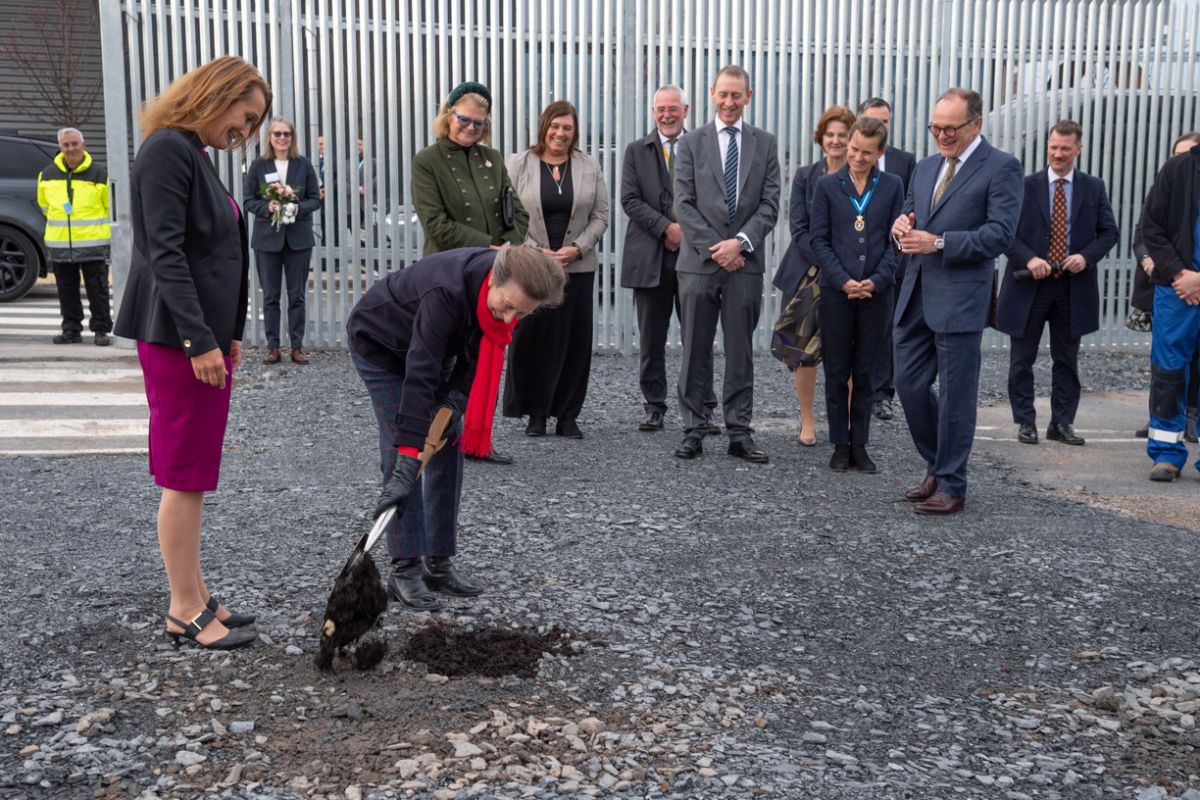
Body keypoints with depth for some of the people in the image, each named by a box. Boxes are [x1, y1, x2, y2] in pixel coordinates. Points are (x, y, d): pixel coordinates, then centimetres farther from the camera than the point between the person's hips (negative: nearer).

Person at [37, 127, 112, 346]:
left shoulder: (98, 174, -5)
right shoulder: (47, 174, 6)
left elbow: (109, 205, 4)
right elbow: (43, 203, 22)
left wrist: (93, 226, 8)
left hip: (93, 244, -4)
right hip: (59, 244, 4)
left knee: (97, 290, 0)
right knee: (66, 291, 9)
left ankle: (101, 330, 6)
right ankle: (71, 330, 17)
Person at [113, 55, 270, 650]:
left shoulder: (195, 154, 17)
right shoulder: (166, 149, -11)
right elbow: (164, 252, -19)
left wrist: (228, 335, 16)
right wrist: (199, 339, -22)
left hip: (206, 336, 9)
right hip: (178, 338, -9)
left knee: (193, 473, 12)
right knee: (185, 475, -3)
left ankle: (193, 597, 20)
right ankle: (185, 611, 6)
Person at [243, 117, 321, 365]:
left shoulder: (304, 164, 3)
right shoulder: (258, 165, 2)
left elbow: (315, 199, 3)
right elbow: (248, 200, 1)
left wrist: (298, 208, -16)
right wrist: (267, 207, -18)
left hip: (298, 239, 0)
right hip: (267, 239, 0)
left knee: (297, 295, 5)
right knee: (270, 296, 5)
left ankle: (297, 346, 12)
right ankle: (272, 346, 12)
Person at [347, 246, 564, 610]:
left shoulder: (511, 288, -22)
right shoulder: (448, 291, -43)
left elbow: (478, 351, -7)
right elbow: (419, 376, -45)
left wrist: (457, 395, -23)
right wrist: (407, 459, -47)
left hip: (436, 345, 7)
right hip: (379, 344, -7)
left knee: (449, 446, 1)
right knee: (399, 449, -14)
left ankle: (439, 563, 9)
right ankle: (404, 569, -7)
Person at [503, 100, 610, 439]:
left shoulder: (590, 167, 7)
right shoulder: (518, 164, 2)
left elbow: (600, 216, 6)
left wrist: (577, 248, -8)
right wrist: (535, 250, -11)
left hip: (578, 267, 2)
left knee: (574, 339, 2)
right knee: (531, 337, -1)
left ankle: (567, 413, 11)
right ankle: (535, 412, 11)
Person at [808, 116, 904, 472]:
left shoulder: (892, 187, 5)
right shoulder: (827, 185, 3)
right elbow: (819, 240, 0)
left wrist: (876, 281, -10)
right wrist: (843, 281, -11)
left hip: (876, 293, 1)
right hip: (836, 292, 0)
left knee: (865, 373, 6)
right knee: (837, 373, 4)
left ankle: (859, 445, 14)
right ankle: (840, 445, 13)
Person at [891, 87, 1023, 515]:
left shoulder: (1001, 168, -5)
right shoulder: (925, 167, 16)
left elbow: (1000, 234, -14)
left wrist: (939, 243, -20)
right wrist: (901, 227, -1)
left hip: (960, 298, -7)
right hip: (917, 295, 7)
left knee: (955, 395, 1)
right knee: (909, 383, 10)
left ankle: (951, 486, 12)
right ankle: (937, 467, 29)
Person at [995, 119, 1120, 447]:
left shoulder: (1094, 188, 6)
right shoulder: (1025, 186, 0)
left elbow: (1110, 232, 6)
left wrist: (1086, 256, -12)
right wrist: (1029, 259, -19)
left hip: (1074, 287, 2)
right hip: (1029, 284, -1)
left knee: (1066, 359, 9)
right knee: (1022, 358, 4)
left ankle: (1062, 423, 17)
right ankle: (1025, 421, 14)